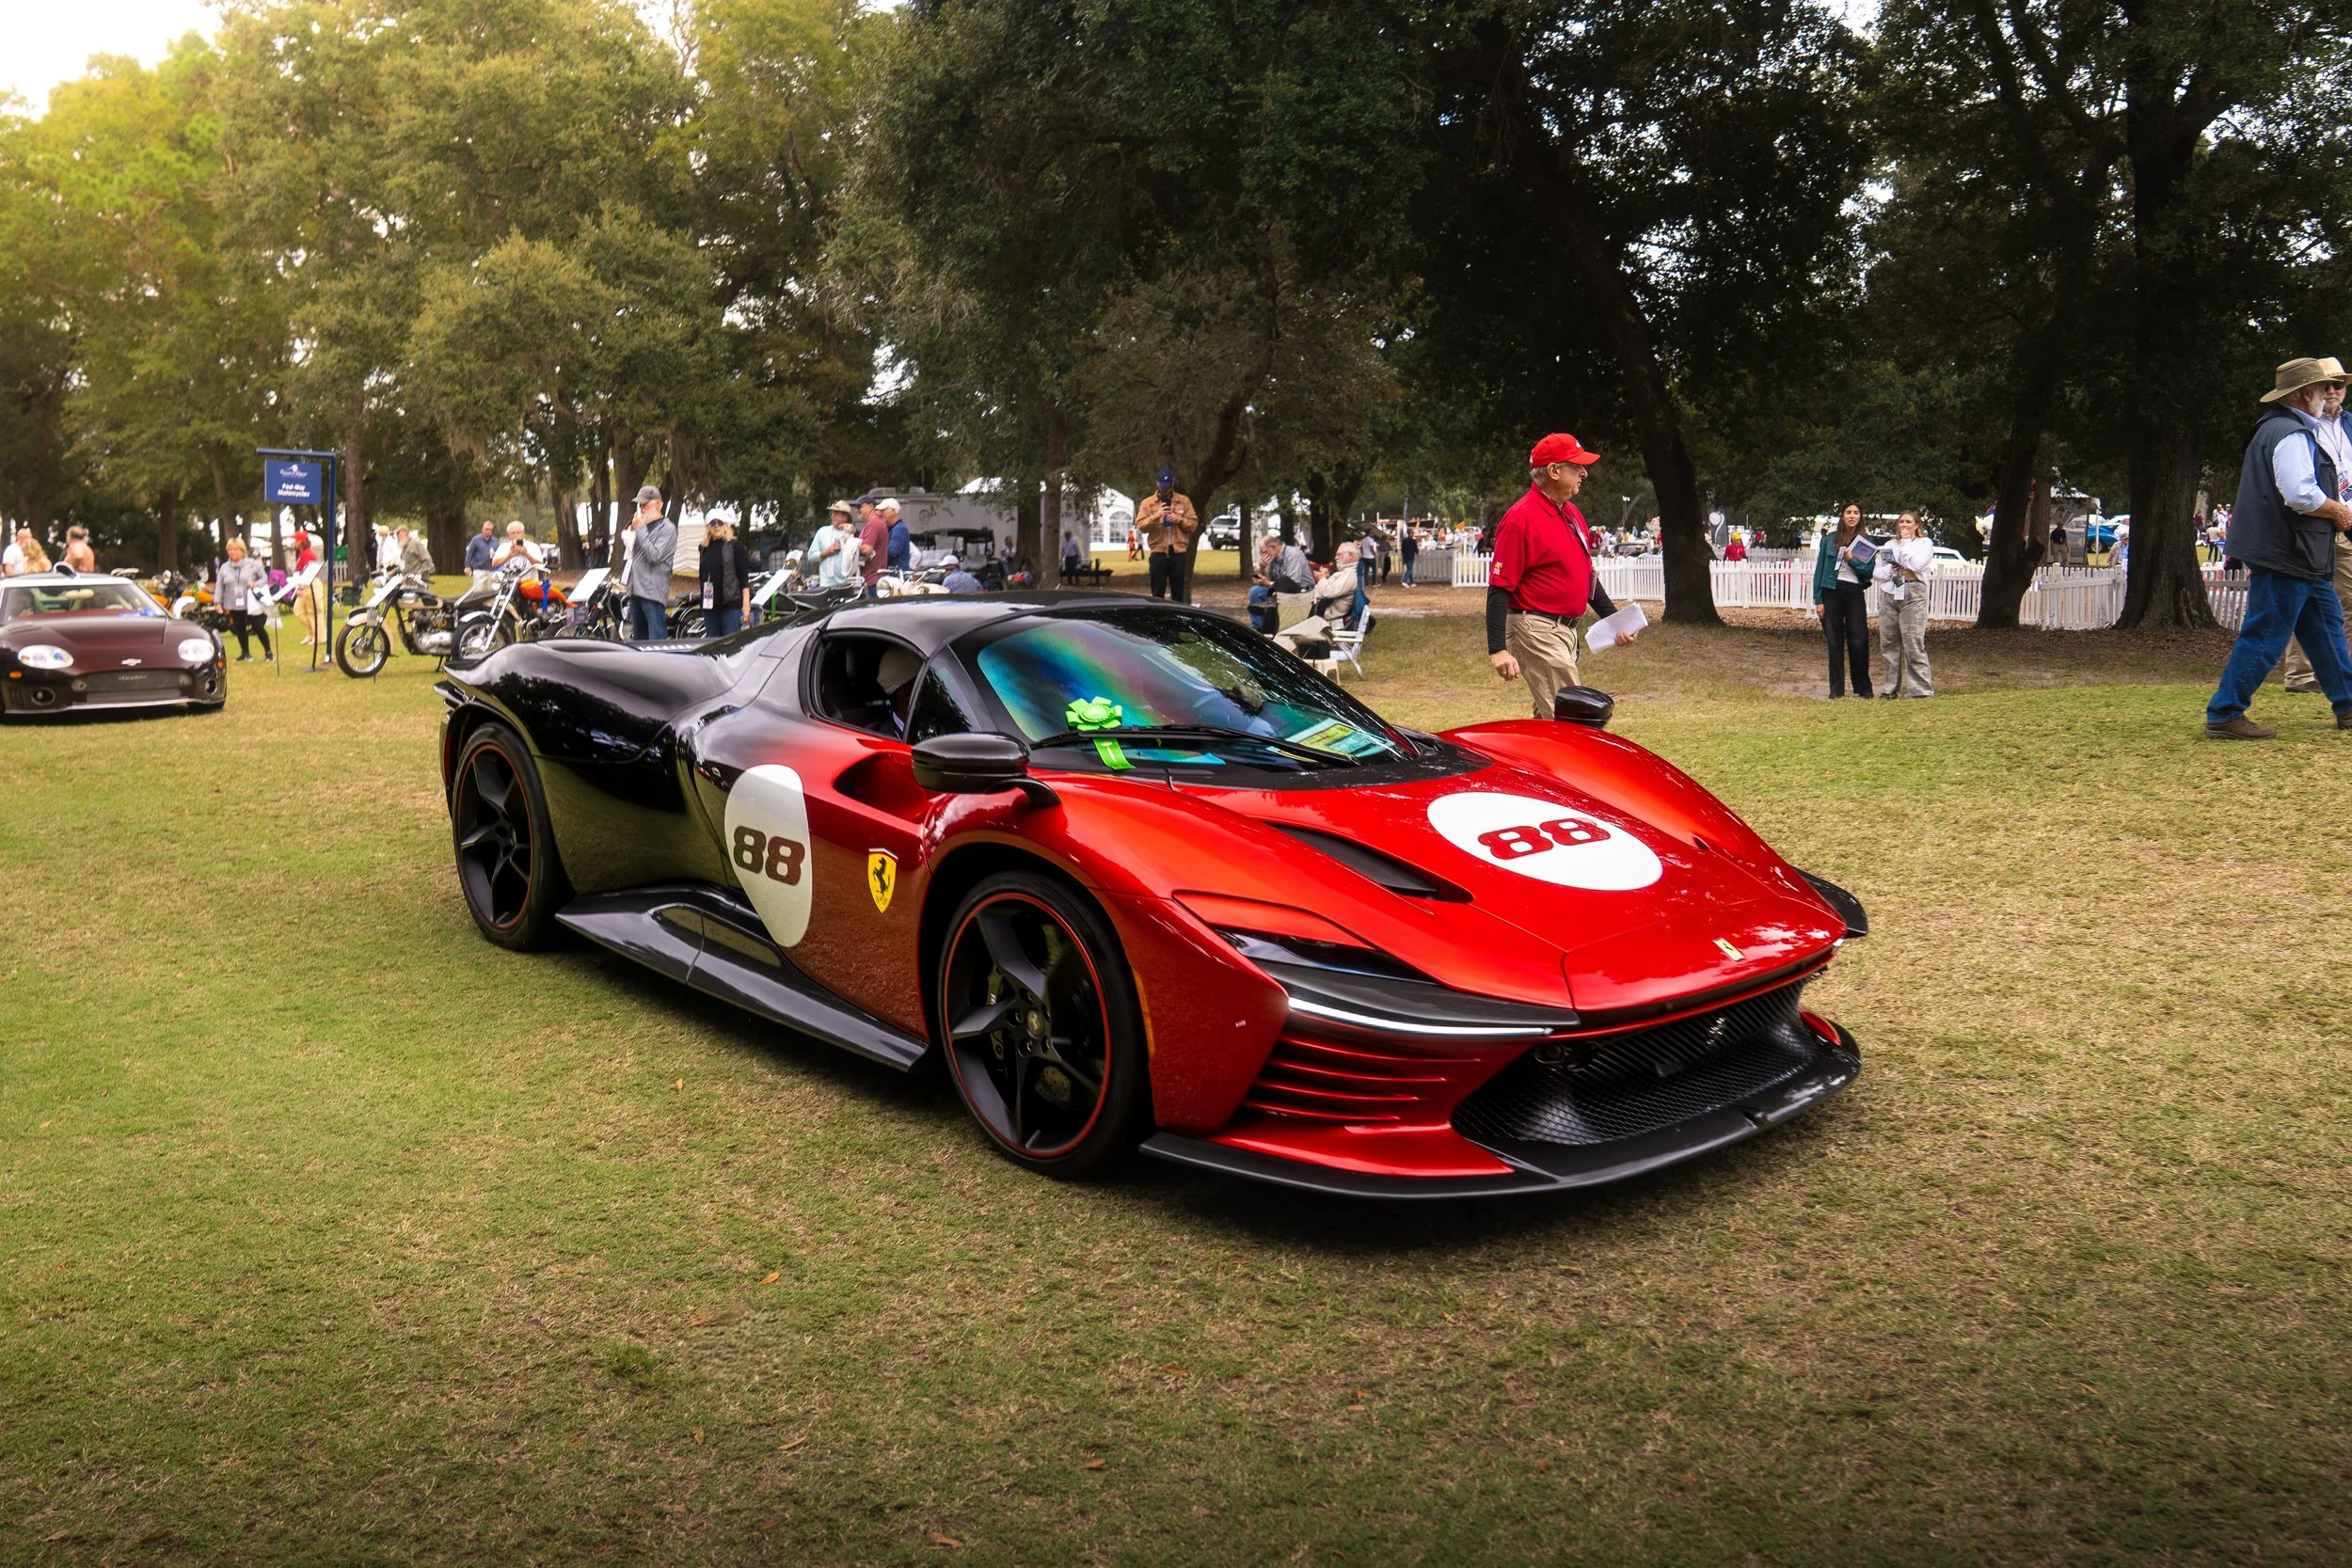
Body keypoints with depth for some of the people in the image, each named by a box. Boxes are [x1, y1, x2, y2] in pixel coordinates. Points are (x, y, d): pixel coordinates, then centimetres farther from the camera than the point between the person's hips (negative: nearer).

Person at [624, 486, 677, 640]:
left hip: (654, 593, -9)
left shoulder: (667, 529, -5)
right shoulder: (642, 525, 19)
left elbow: (654, 556, -16)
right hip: (636, 591, 9)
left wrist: (640, 530, -13)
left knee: (656, 641, -13)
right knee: (638, 639, 15)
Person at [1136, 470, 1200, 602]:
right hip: (1158, 553, -1)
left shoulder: (1184, 501, 8)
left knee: (1178, 593, 5)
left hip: (1179, 553, 1)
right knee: (1157, 593, 0)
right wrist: (1156, 516, -19)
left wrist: (1180, 519, -13)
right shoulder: (1148, 502, 4)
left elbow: (1193, 524, 5)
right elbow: (1140, 526, -5)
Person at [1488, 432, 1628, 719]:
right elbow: (1499, 588, -18)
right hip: (1537, 630, -9)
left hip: (1566, 629, 9)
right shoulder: (1521, 517, -14)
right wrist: (1497, 650, -24)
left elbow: (1586, 575, 24)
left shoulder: (1571, 512, 14)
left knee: (1548, 721, 14)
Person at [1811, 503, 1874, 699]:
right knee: (1835, 641, 3)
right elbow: (1819, 569, 5)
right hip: (1832, 591, 0)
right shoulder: (1829, 539, 6)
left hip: (1854, 592, 0)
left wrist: (1852, 559, -16)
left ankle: (1863, 687, 7)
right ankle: (1836, 689, 9)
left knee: (1859, 641, -5)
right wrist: (1818, 600, -1)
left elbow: (1869, 571, 1)